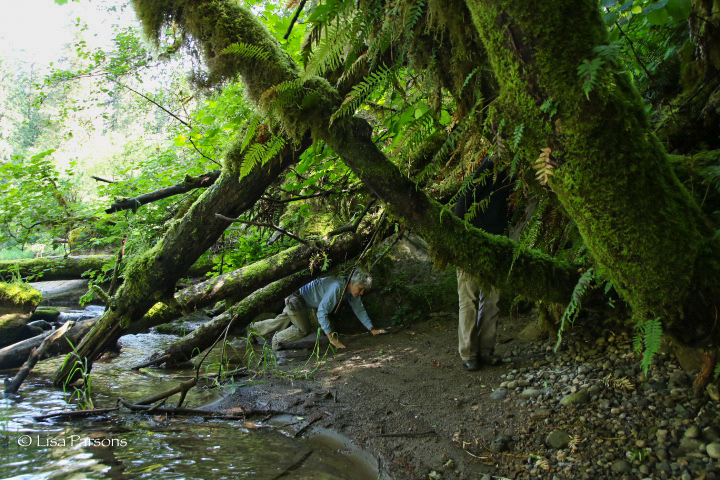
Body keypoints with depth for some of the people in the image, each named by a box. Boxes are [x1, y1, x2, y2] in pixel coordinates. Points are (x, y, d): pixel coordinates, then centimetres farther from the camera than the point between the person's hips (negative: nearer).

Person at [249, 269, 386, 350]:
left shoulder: (352, 288, -10)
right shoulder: (337, 287, -38)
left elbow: (359, 310, 2)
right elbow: (322, 311, -38)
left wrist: (372, 329, -1)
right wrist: (331, 337, -37)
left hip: (307, 304, 9)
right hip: (296, 299, -9)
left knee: (281, 323, 21)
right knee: (304, 329, -15)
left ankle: (253, 328, 41)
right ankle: (277, 339, 8)